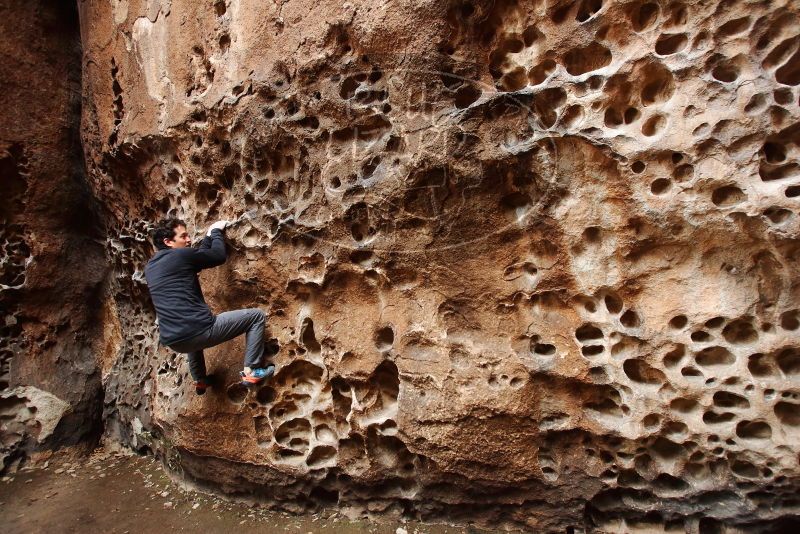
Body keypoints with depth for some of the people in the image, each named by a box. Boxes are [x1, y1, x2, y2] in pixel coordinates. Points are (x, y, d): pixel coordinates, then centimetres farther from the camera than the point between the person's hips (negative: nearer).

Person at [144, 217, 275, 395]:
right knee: (256, 315, 2)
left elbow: (197, 256, 28)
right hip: (198, 330, -8)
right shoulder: (181, 255, -6)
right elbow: (219, 256, 6)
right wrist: (216, 231, 22)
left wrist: (209, 236, 35)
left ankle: (200, 380, 45)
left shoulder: (149, 267, 18)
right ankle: (250, 371, 2)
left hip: (173, 341, 8)